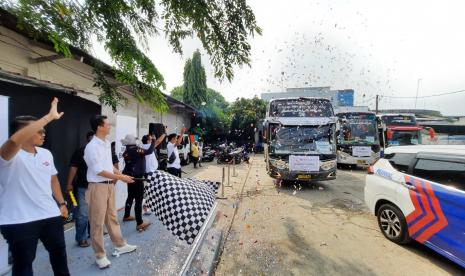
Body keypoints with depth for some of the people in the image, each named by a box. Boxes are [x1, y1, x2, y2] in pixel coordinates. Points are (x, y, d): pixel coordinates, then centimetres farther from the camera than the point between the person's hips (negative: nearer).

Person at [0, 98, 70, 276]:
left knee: (59, 252, 22)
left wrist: (61, 203, 11)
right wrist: (49, 117, -38)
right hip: (19, 221, -6)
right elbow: (14, 139, -39)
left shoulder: (46, 154, 5)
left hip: (51, 215, 6)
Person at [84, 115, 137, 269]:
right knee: (97, 222, 6)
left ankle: (120, 246, 34)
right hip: (98, 187, -8)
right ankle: (100, 256, 21)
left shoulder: (107, 143, 8)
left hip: (109, 185, 8)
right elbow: (99, 171, -21)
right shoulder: (92, 146, -18)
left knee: (112, 217, 19)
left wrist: (120, 174, 7)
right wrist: (120, 177, -19)